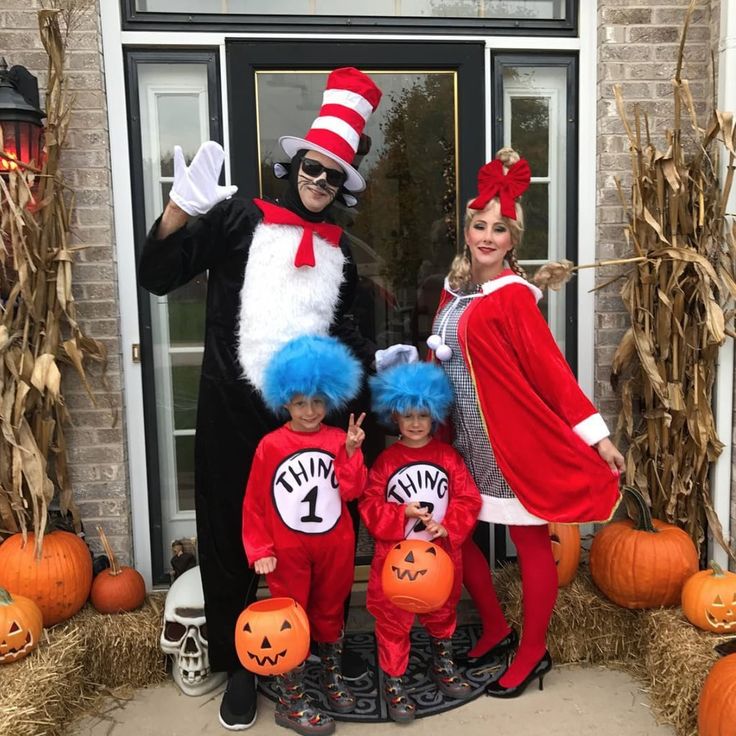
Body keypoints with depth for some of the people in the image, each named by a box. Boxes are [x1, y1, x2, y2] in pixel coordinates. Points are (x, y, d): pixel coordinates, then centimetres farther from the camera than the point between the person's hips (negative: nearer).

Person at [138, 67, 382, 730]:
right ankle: (238, 664, 26)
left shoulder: (339, 251, 12)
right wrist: (182, 206, -20)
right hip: (233, 407, -2)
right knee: (230, 534, 7)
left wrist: (378, 358, 7)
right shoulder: (240, 220, -2)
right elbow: (157, 276, -8)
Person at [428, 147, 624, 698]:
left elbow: (551, 369, -15)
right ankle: (497, 630, 33)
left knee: (529, 542, 6)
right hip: (465, 436, 8)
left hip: (514, 437, -7)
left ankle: (533, 652, 25)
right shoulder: (456, 289, 8)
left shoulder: (513, 296, -13)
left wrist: (597, 436, -16)